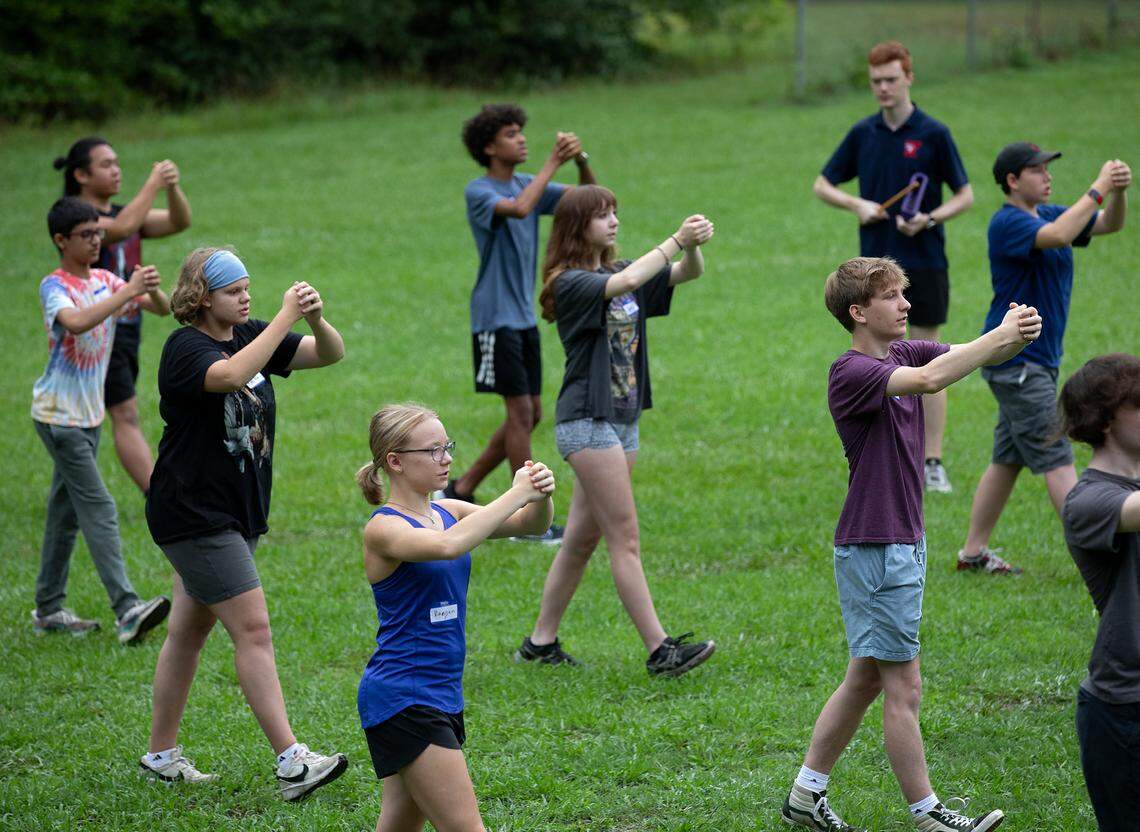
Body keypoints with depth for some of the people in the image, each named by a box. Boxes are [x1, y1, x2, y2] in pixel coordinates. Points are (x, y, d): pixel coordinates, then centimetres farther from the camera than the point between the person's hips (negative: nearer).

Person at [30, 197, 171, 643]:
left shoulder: (105, 281, 6)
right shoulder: (54, 287, -15)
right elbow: (76, 322, -36)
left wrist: (151, 290, -22)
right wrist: (127, 292, -37)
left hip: (89, 415, 7)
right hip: (59, 416, -7)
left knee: (66, 510, 12)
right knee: (99, 509, -14)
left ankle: (49, 609, 20)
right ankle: (127, 611, -20)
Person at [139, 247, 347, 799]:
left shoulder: (250, 336, 8)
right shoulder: (185, 348, -15)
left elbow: (330, 354, 3)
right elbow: (231, 375, -37)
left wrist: (317, 320, -18)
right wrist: (286, 318, -34)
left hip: (237, 514, 8)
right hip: (194, 516, -8)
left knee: (189, 631, 15)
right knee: (253, 629, -12)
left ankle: (161, 755, 24)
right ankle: (291, 764, -15)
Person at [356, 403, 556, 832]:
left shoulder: (448, 513, 9)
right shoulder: (383, 528, -14)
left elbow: (532, 523, 4)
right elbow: (446, 546, -34)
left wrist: (540, 496, -18)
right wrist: (515, 494, -28)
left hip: (439, 696, 8)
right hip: (401, 698, -8)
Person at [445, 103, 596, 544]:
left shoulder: (528, 184, 11)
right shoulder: (479, 192, -12)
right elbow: (519, 208, -32)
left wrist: (582, 162, -14)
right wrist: (552, 163, -27)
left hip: (524, 317, 8)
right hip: (495, 318, -8)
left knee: (530, 415, 11)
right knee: (520, 412, -7)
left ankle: (462, 489, 22)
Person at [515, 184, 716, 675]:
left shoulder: (620, 272, 13)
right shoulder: (570, 282, -11)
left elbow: (688, 273, 6)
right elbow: (623, 283, -30)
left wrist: (694, 247, -16)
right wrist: (676, 240, -25)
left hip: (623, 420, 8)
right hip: (586, 420, -8)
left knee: (582, 538, 12)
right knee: (625, 538, -9)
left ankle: (540, 643, 19)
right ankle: (659, 651, -11)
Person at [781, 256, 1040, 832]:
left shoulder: (906, 353, 9)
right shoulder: (850, 372, -17)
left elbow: (974, 355, 0)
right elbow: (930, 379, -34)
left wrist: (1013, 336, -22)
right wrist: (1002, 336, -30)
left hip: (905, 545, 9)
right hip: (874, 551, -9)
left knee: (865, 679, 15)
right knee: (903, 687, -2)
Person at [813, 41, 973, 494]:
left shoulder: (933, 134, -4)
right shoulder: (863, 133, 6)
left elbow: (965, 195, -1)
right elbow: (823, 185, 14)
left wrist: (929, 219, -18)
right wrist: (858, 205, -5)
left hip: (924, 263, -3)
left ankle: (933, 463, 2)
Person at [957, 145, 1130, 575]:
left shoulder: (1048, 214, 12)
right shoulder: (1007, 222, -15)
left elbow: (1109, 224, 7)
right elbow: (1056, 235, -33)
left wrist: (1118, 192, -13)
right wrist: (1098, 188, -29)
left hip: (1038, 360, 9)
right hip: (1014, 360, -9)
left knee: (1008, 459, 13)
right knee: (1056, 459, -10)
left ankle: (973, 552, 19)